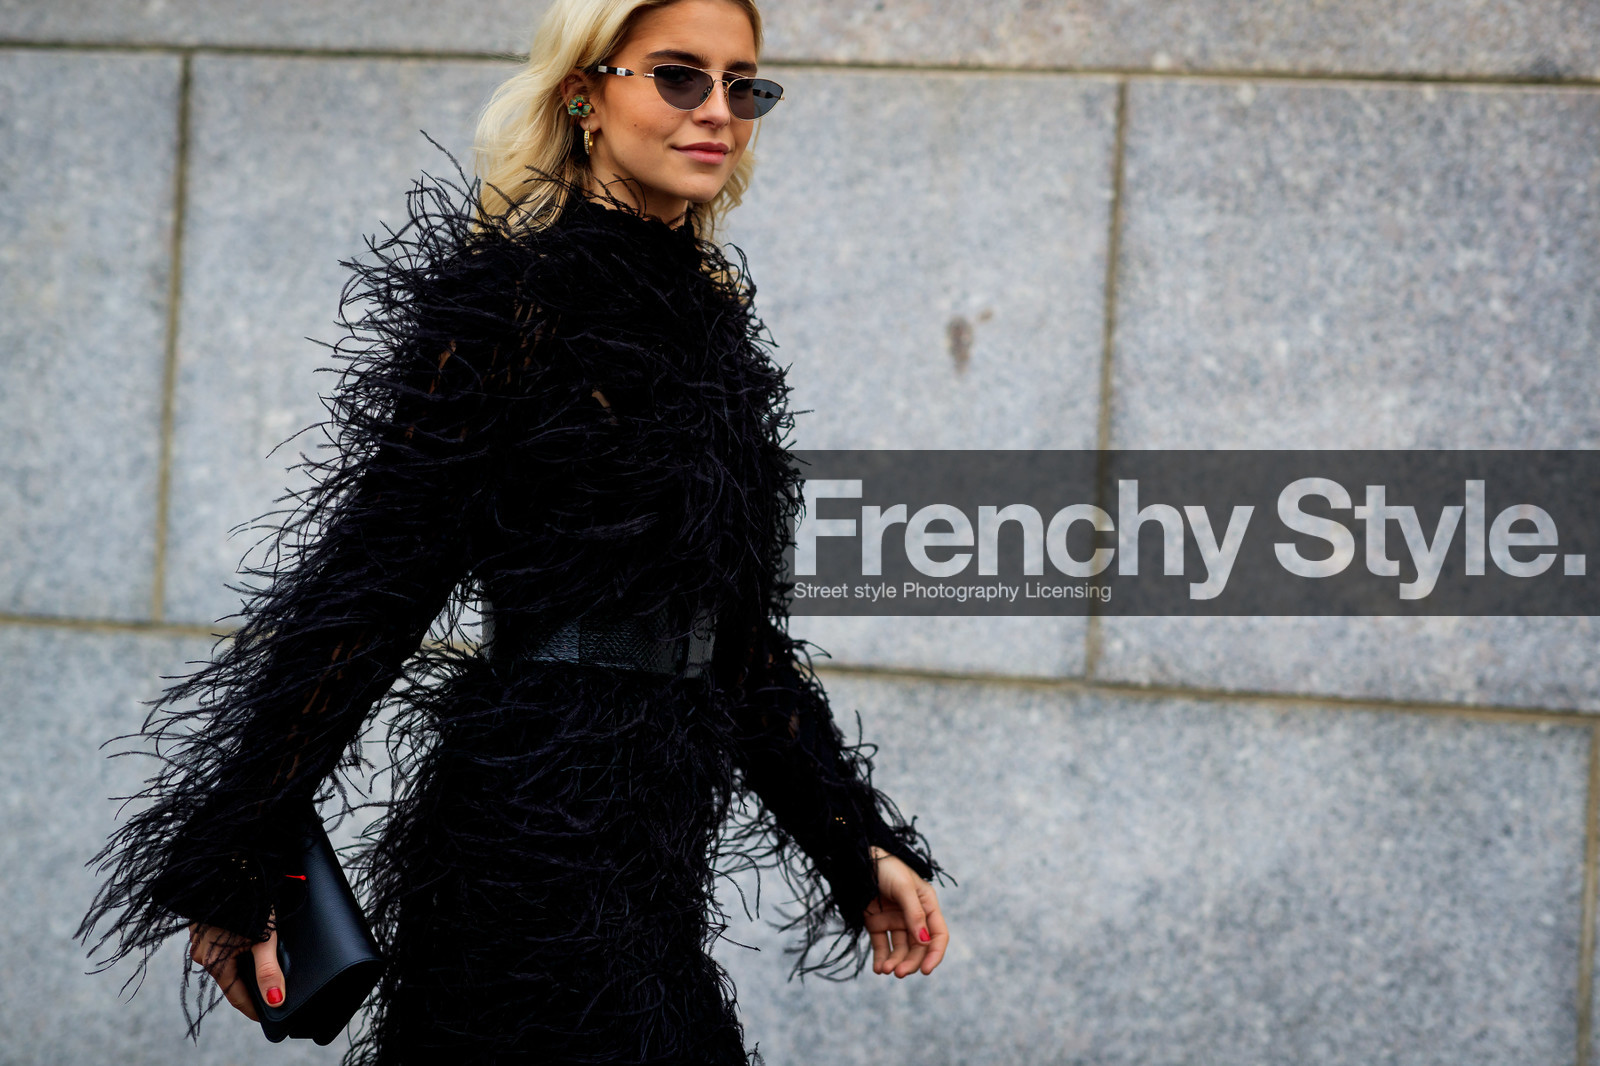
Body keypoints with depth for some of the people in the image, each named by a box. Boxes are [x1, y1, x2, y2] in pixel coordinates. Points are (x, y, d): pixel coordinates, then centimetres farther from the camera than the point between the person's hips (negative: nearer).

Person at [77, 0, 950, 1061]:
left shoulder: (709, 316, 14)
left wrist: (863, 851, 19)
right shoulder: (512, 303, -10)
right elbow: (368, 586, -13)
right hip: (538, 839, -8)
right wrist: (234, 868, -15)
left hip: (652, 865, 8)